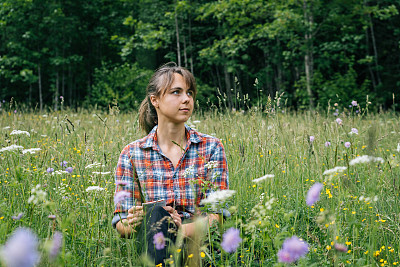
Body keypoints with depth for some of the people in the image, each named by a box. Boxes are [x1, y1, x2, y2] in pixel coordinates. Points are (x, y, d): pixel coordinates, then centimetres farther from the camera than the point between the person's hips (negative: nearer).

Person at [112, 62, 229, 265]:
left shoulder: (211, 147, 8)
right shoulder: (132, 154, 7)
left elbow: (218, 213, -1)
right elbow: (120, 223, 6)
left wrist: (185, 229, -22)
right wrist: (132, 223, -21)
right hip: (151, 242, 1)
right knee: (156, 213, -35)